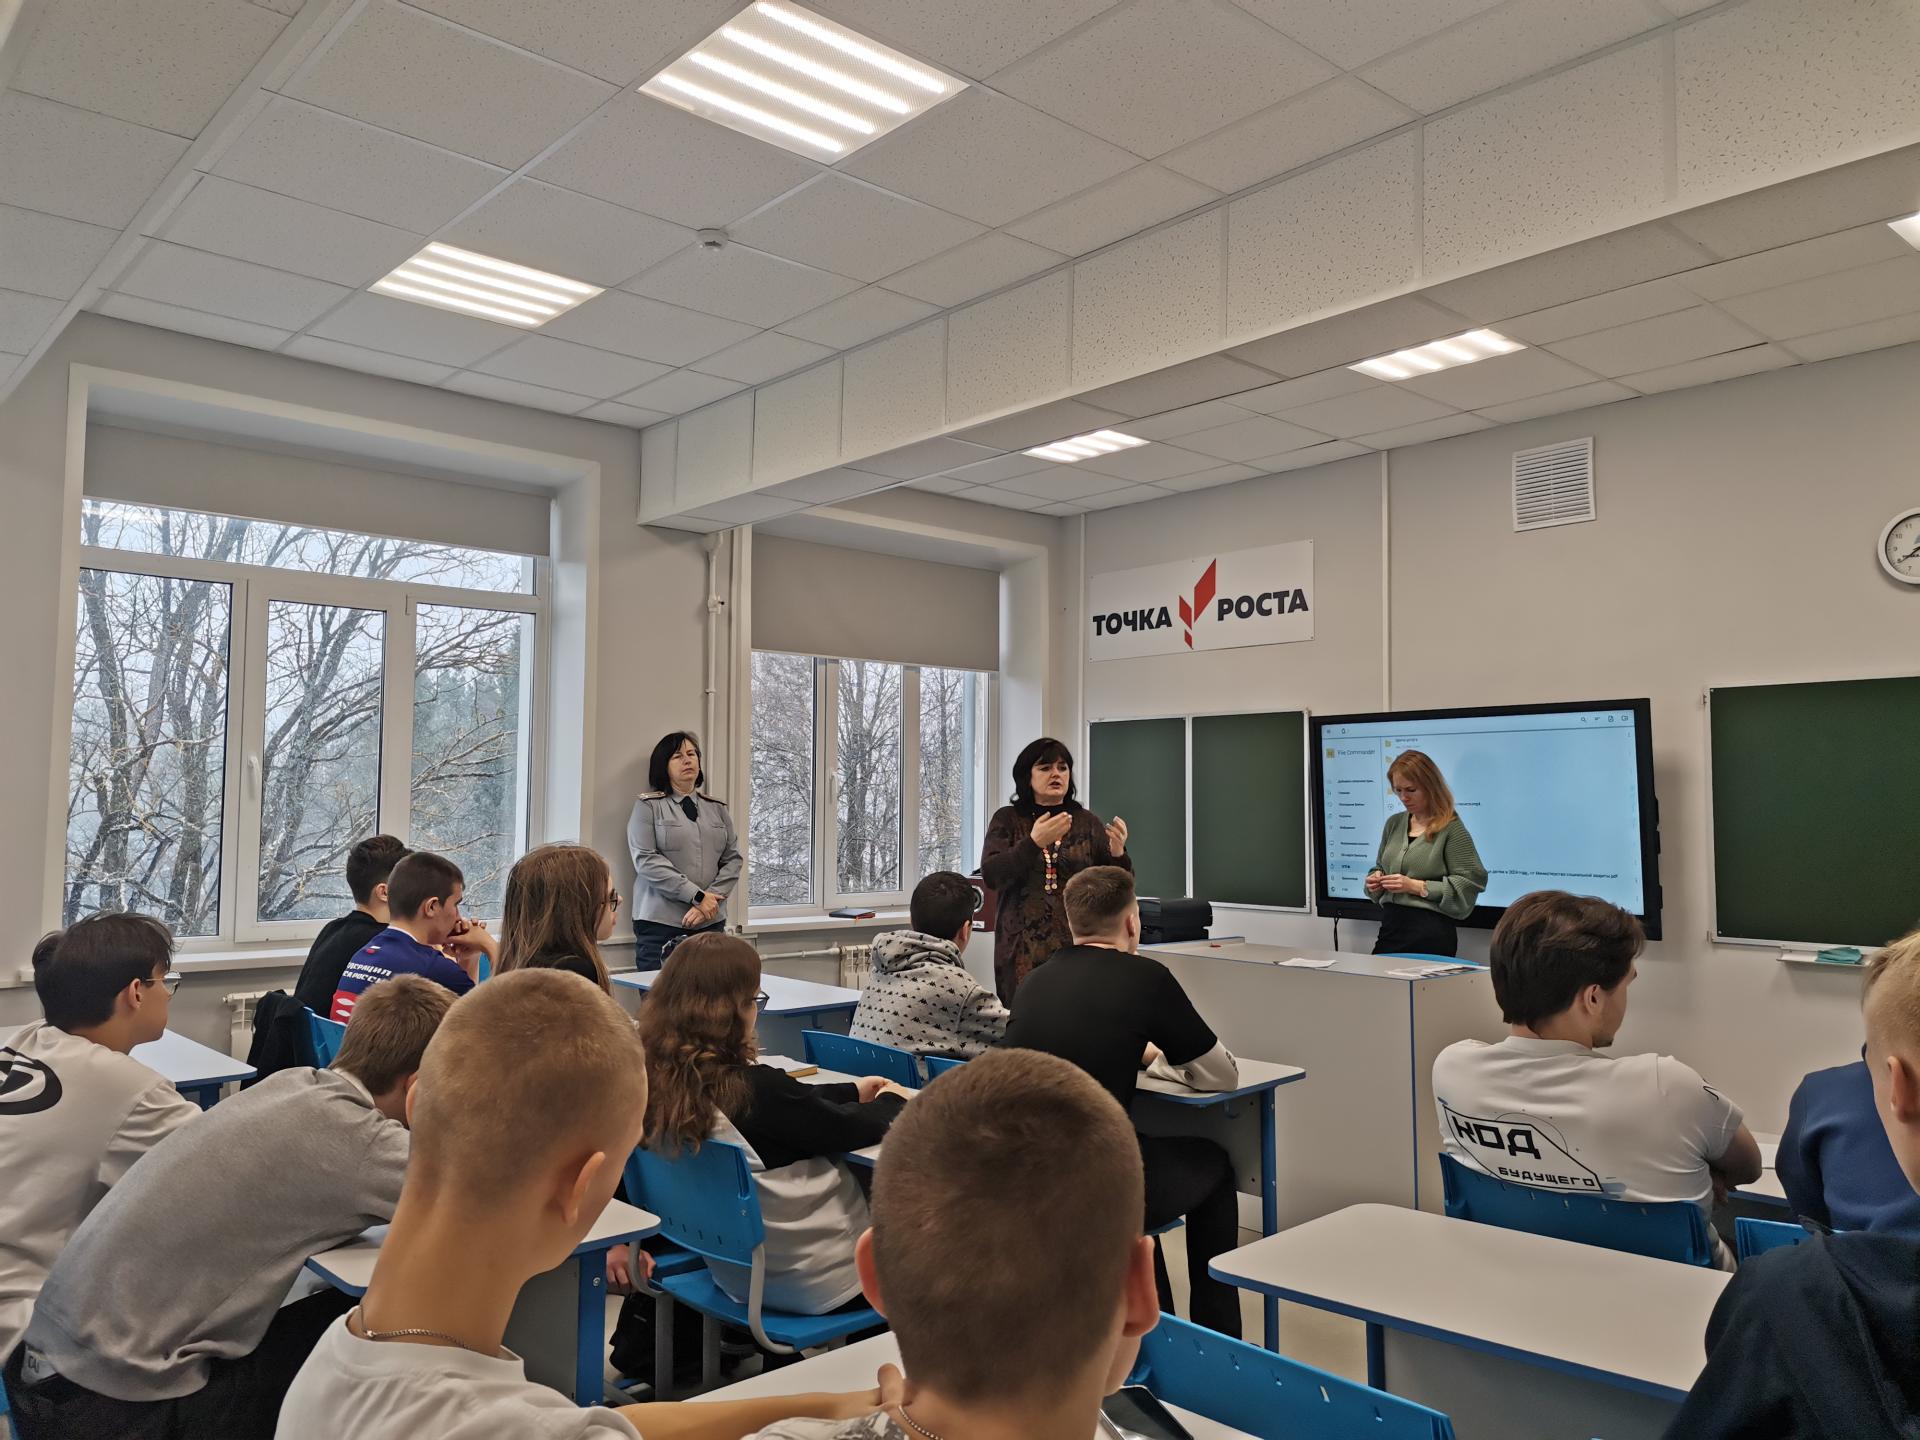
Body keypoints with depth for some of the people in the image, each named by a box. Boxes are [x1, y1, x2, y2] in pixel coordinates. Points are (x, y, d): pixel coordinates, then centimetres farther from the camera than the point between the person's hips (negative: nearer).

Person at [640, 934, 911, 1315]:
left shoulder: (655, 1081, -8)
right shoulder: (756, 1089, -31)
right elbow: (847, 1129, -14)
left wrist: (852, 1092, 15)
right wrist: (891, 1100, 7)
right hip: (808, 1283, -7)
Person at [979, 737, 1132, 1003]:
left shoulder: (1087, 822, 11)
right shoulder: (1007, 819, 7)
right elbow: (990, 875, -7)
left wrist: (1118, 853, -13)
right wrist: (1034, 842, -21)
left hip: (1078, 947, 1)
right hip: (1022, 951, -1)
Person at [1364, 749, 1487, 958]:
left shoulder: (1451, 828, -6)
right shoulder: (1394, 823, 12)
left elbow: (1469, 882, -12)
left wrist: (1416, 886, -16)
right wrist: (1375, 879, 1)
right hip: (1390, 925, 5)